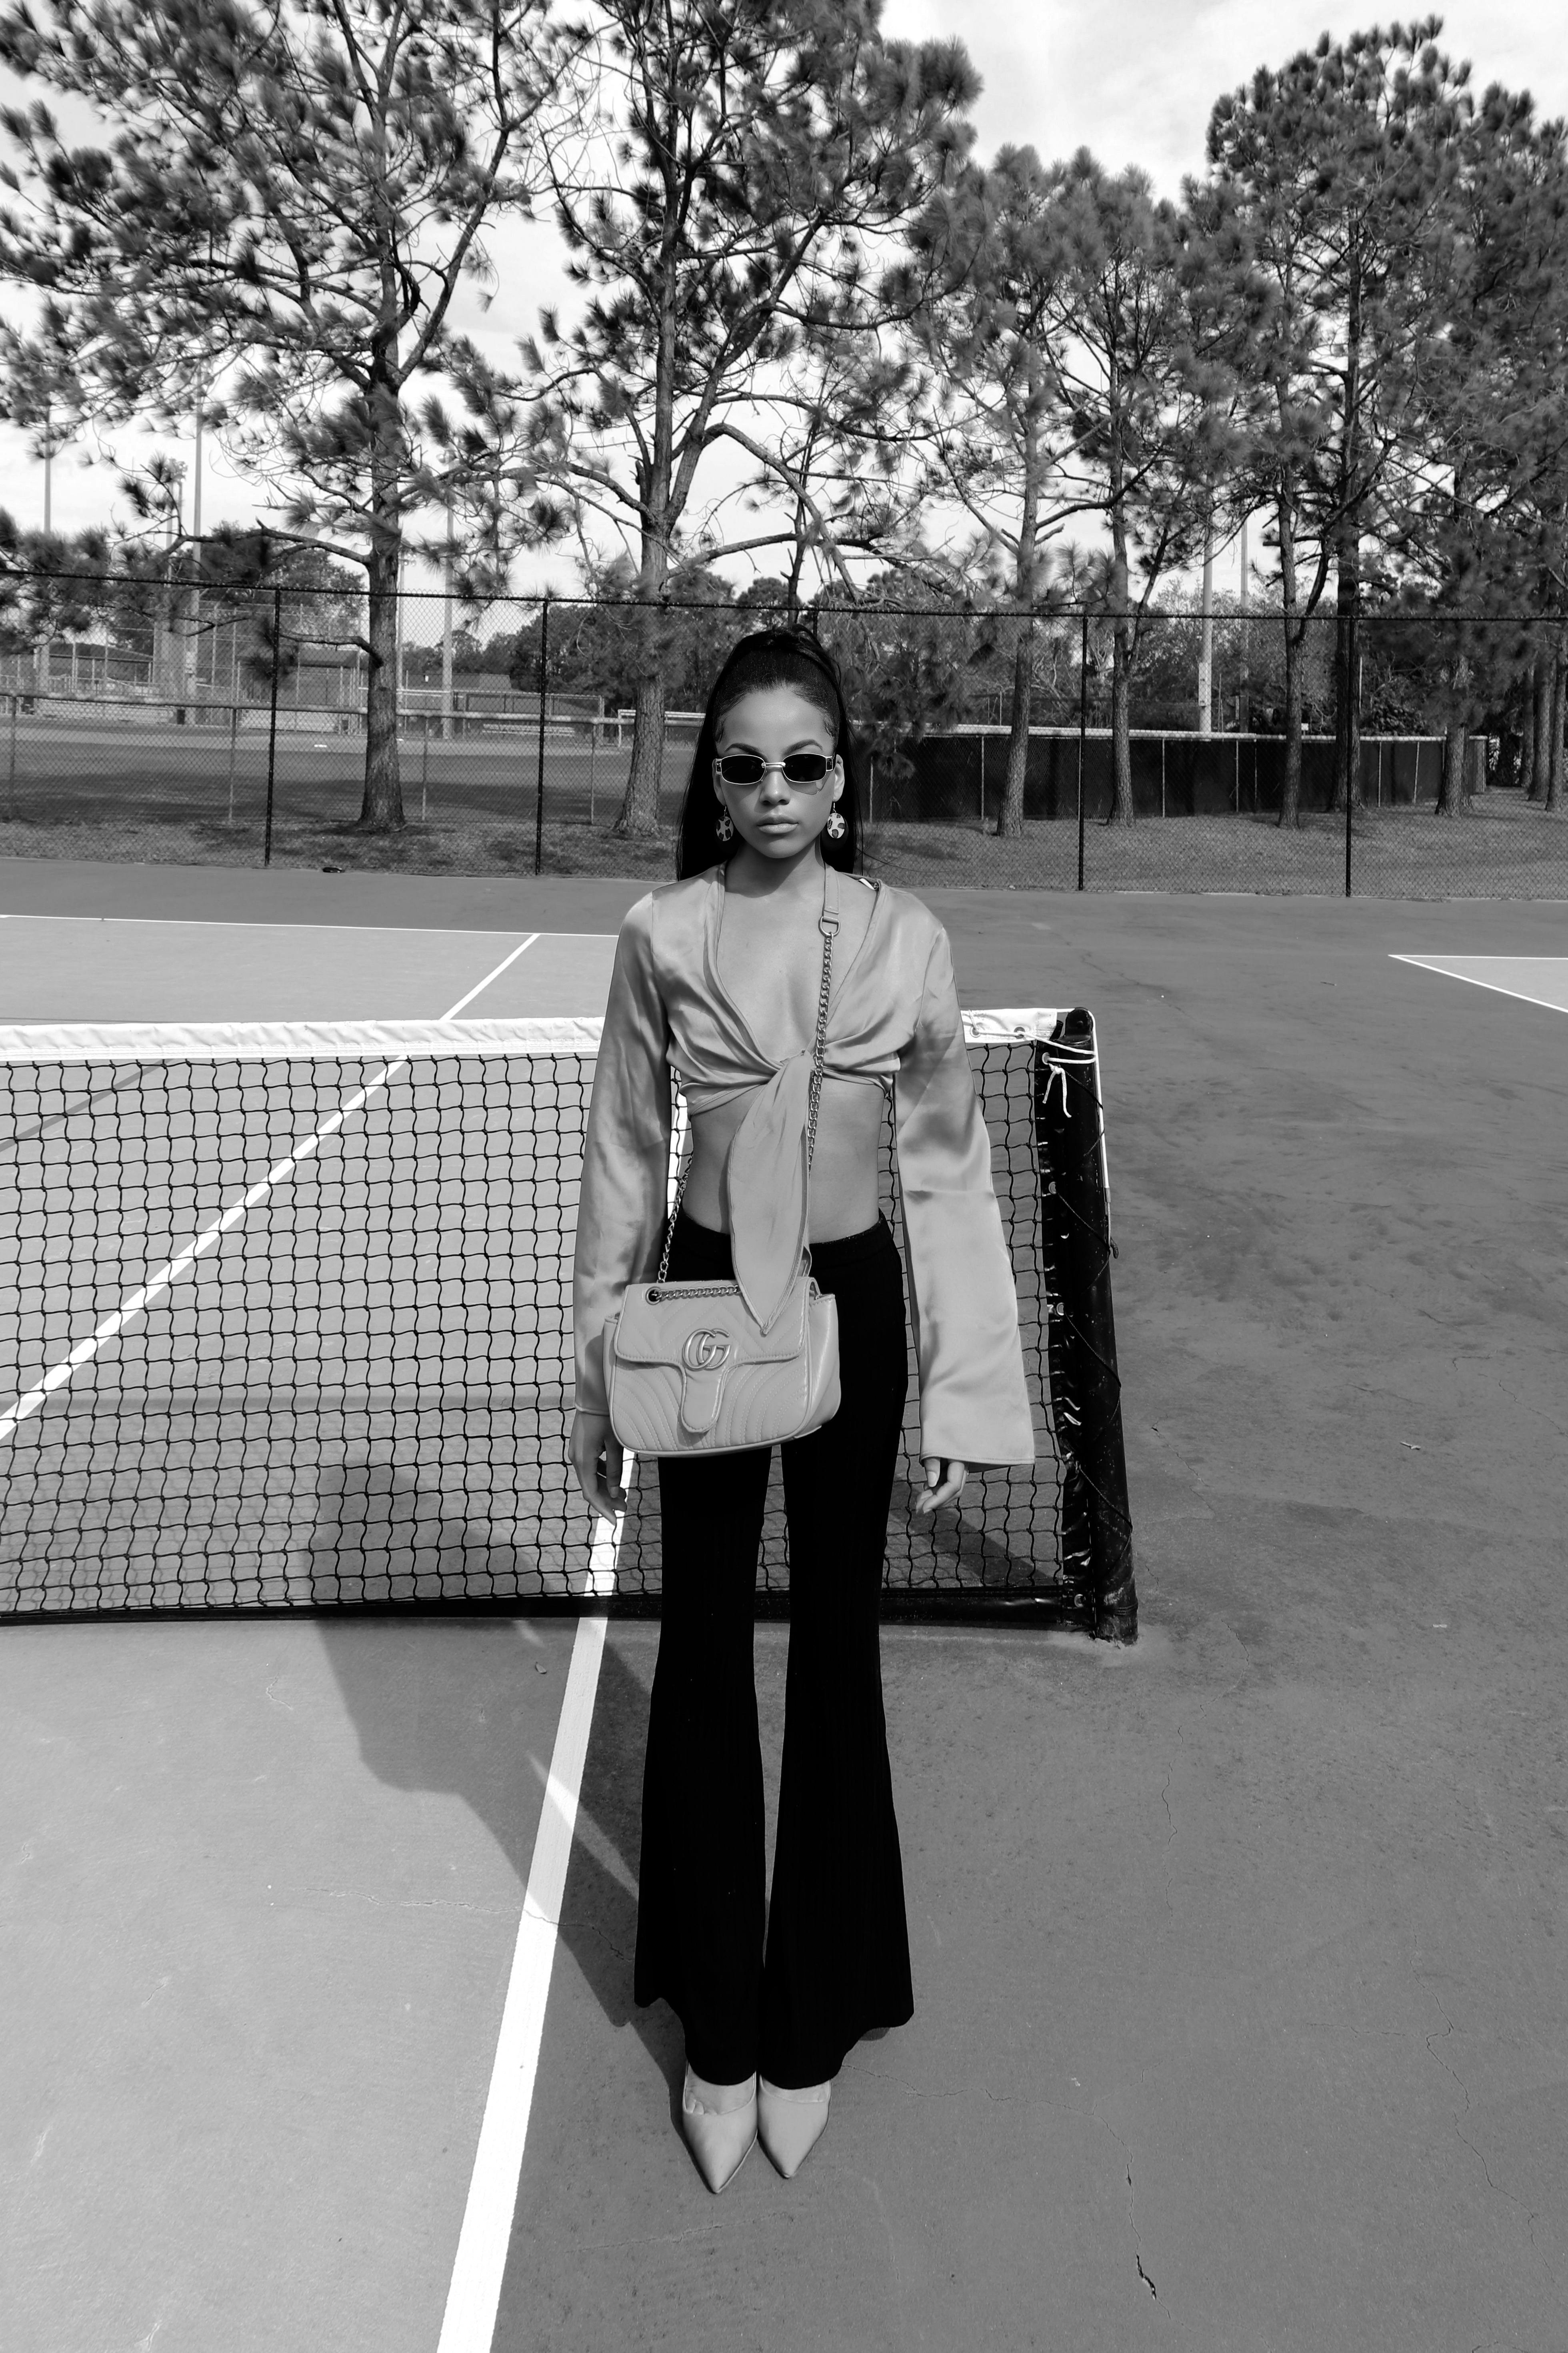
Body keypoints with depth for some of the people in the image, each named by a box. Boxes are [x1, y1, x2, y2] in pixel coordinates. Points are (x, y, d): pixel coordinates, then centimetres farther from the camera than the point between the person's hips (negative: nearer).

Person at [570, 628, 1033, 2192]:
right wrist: (595, 1382, 1)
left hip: (850, 1310, 0)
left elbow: (948, 1172, -1)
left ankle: (812, 2022, 30)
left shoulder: (906, 942, -5)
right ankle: (717, 2031, 27)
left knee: (835, 1651, 10)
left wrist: (964, 1394, -4)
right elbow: (622, 1163, 1)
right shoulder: (662, 936, -4)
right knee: (703, 1655, 9)